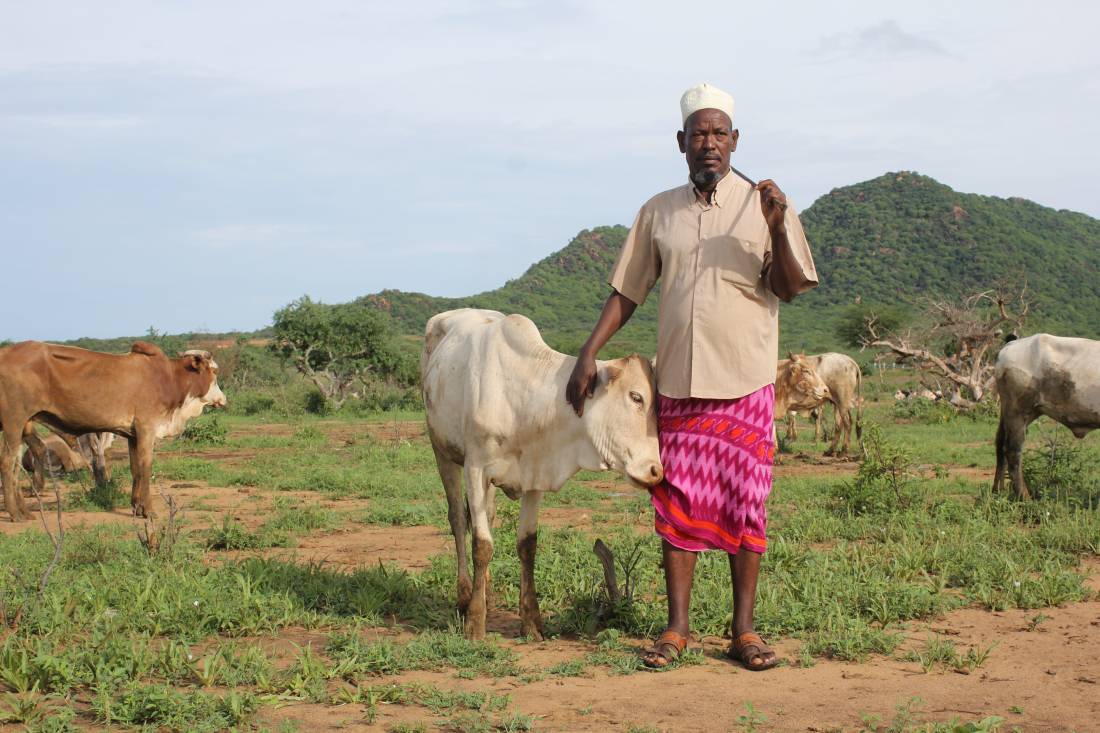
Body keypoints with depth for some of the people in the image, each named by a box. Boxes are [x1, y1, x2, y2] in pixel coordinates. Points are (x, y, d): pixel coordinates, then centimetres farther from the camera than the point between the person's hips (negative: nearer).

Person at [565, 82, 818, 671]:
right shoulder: (658, 213, 9)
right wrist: (588, 355, 5)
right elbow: (626, 293, 12)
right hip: (677, 383, 2)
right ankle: (676, 629, 9)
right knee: (678, 501, 2)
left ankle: (744, 630, 8)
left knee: (745, 503, 0)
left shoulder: (761, 204, 3)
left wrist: (777, 229, -18)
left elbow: (790, 289, -2)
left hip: (745, 382, -2)